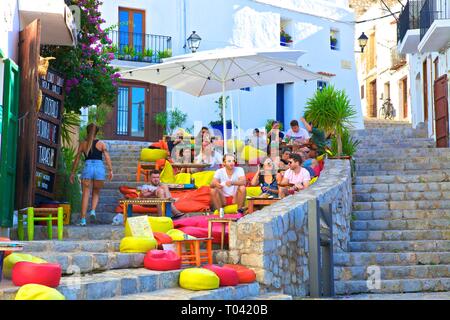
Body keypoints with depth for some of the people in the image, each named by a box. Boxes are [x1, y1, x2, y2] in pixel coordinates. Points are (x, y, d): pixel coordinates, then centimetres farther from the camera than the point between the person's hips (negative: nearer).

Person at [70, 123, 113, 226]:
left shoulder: (83, 144, 11)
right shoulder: (101, 143, 9)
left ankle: (83, 220, -3)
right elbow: (107, 157, -2)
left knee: (85, 194, 2)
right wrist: (110, 171, -6)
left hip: (87, 167, 0)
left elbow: (77, 159, 11)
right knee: (96, 193, 20)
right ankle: (93, 211, -4)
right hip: (99, 168, 0)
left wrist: (73, 173, 17)